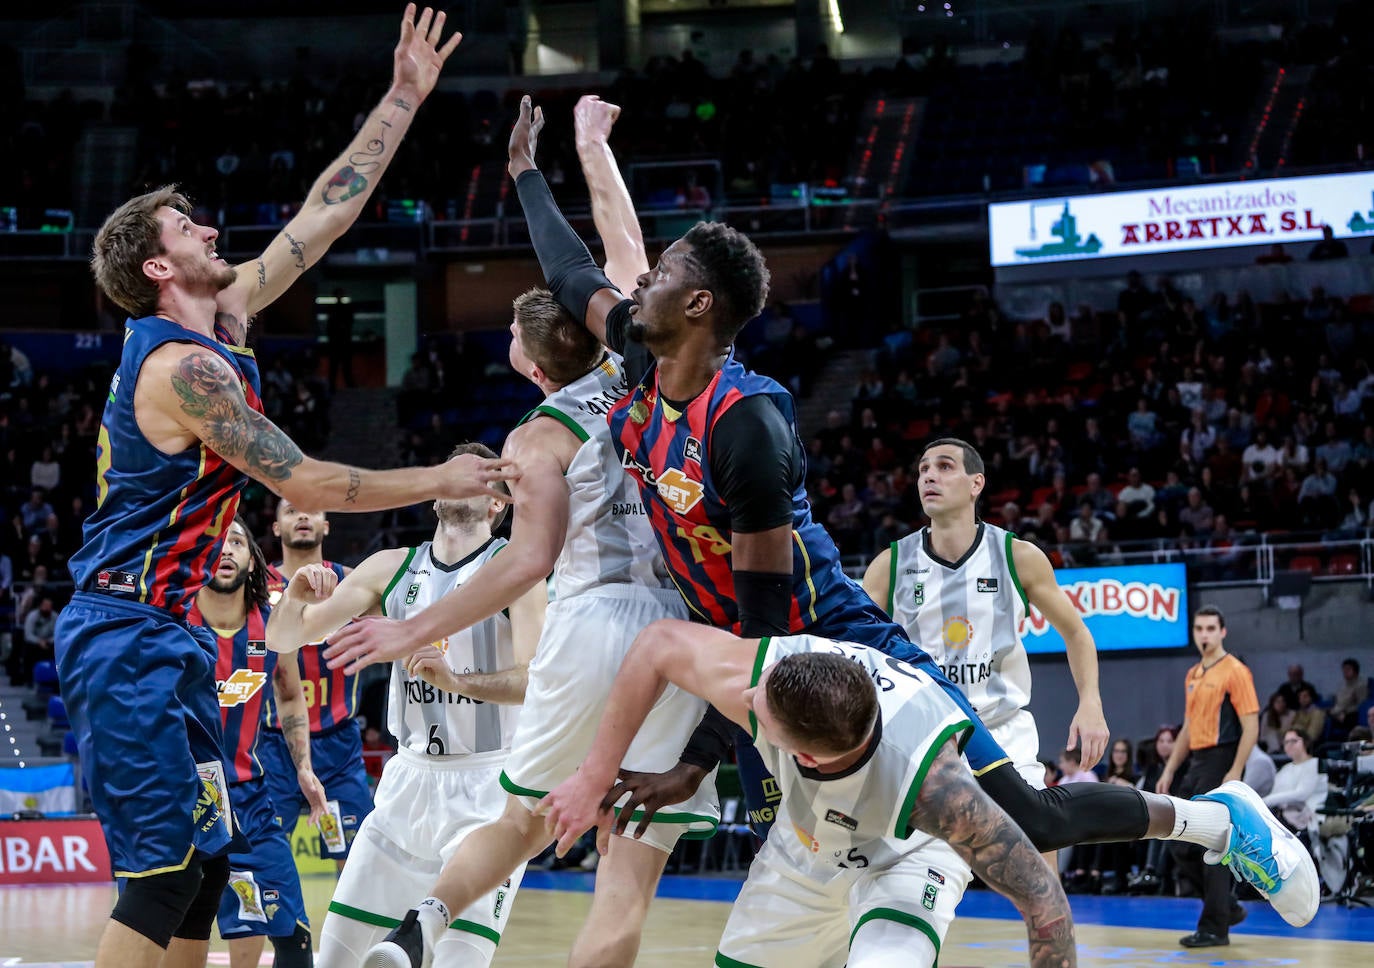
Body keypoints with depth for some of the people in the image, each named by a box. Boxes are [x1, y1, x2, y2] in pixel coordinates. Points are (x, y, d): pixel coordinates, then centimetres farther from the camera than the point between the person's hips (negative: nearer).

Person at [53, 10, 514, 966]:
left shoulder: (224, 324, 9)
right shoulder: (183, 366, -18)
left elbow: (323, 214, 14)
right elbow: (308, 484, -17)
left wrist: (403, 99, 14)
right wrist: (441, 481, -8)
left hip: (170, 636, 10)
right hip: (127, 638, -10)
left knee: (205, 863, 9)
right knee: (163, 870, -12)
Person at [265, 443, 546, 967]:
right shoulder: (392, 568, 7)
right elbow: (283, 640, 6)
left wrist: (456, 681, -38)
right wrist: (296, 598, -17)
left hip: (489, 784, -5)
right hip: (411, 776, 5)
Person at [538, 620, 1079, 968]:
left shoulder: (931, 784, -46)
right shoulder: (753, 676, -37)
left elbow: (1043, 898, -37)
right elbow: (659, 644, -16)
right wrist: (594, 780, -14)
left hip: (911, 853, -4)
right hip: (808, 843, 5)